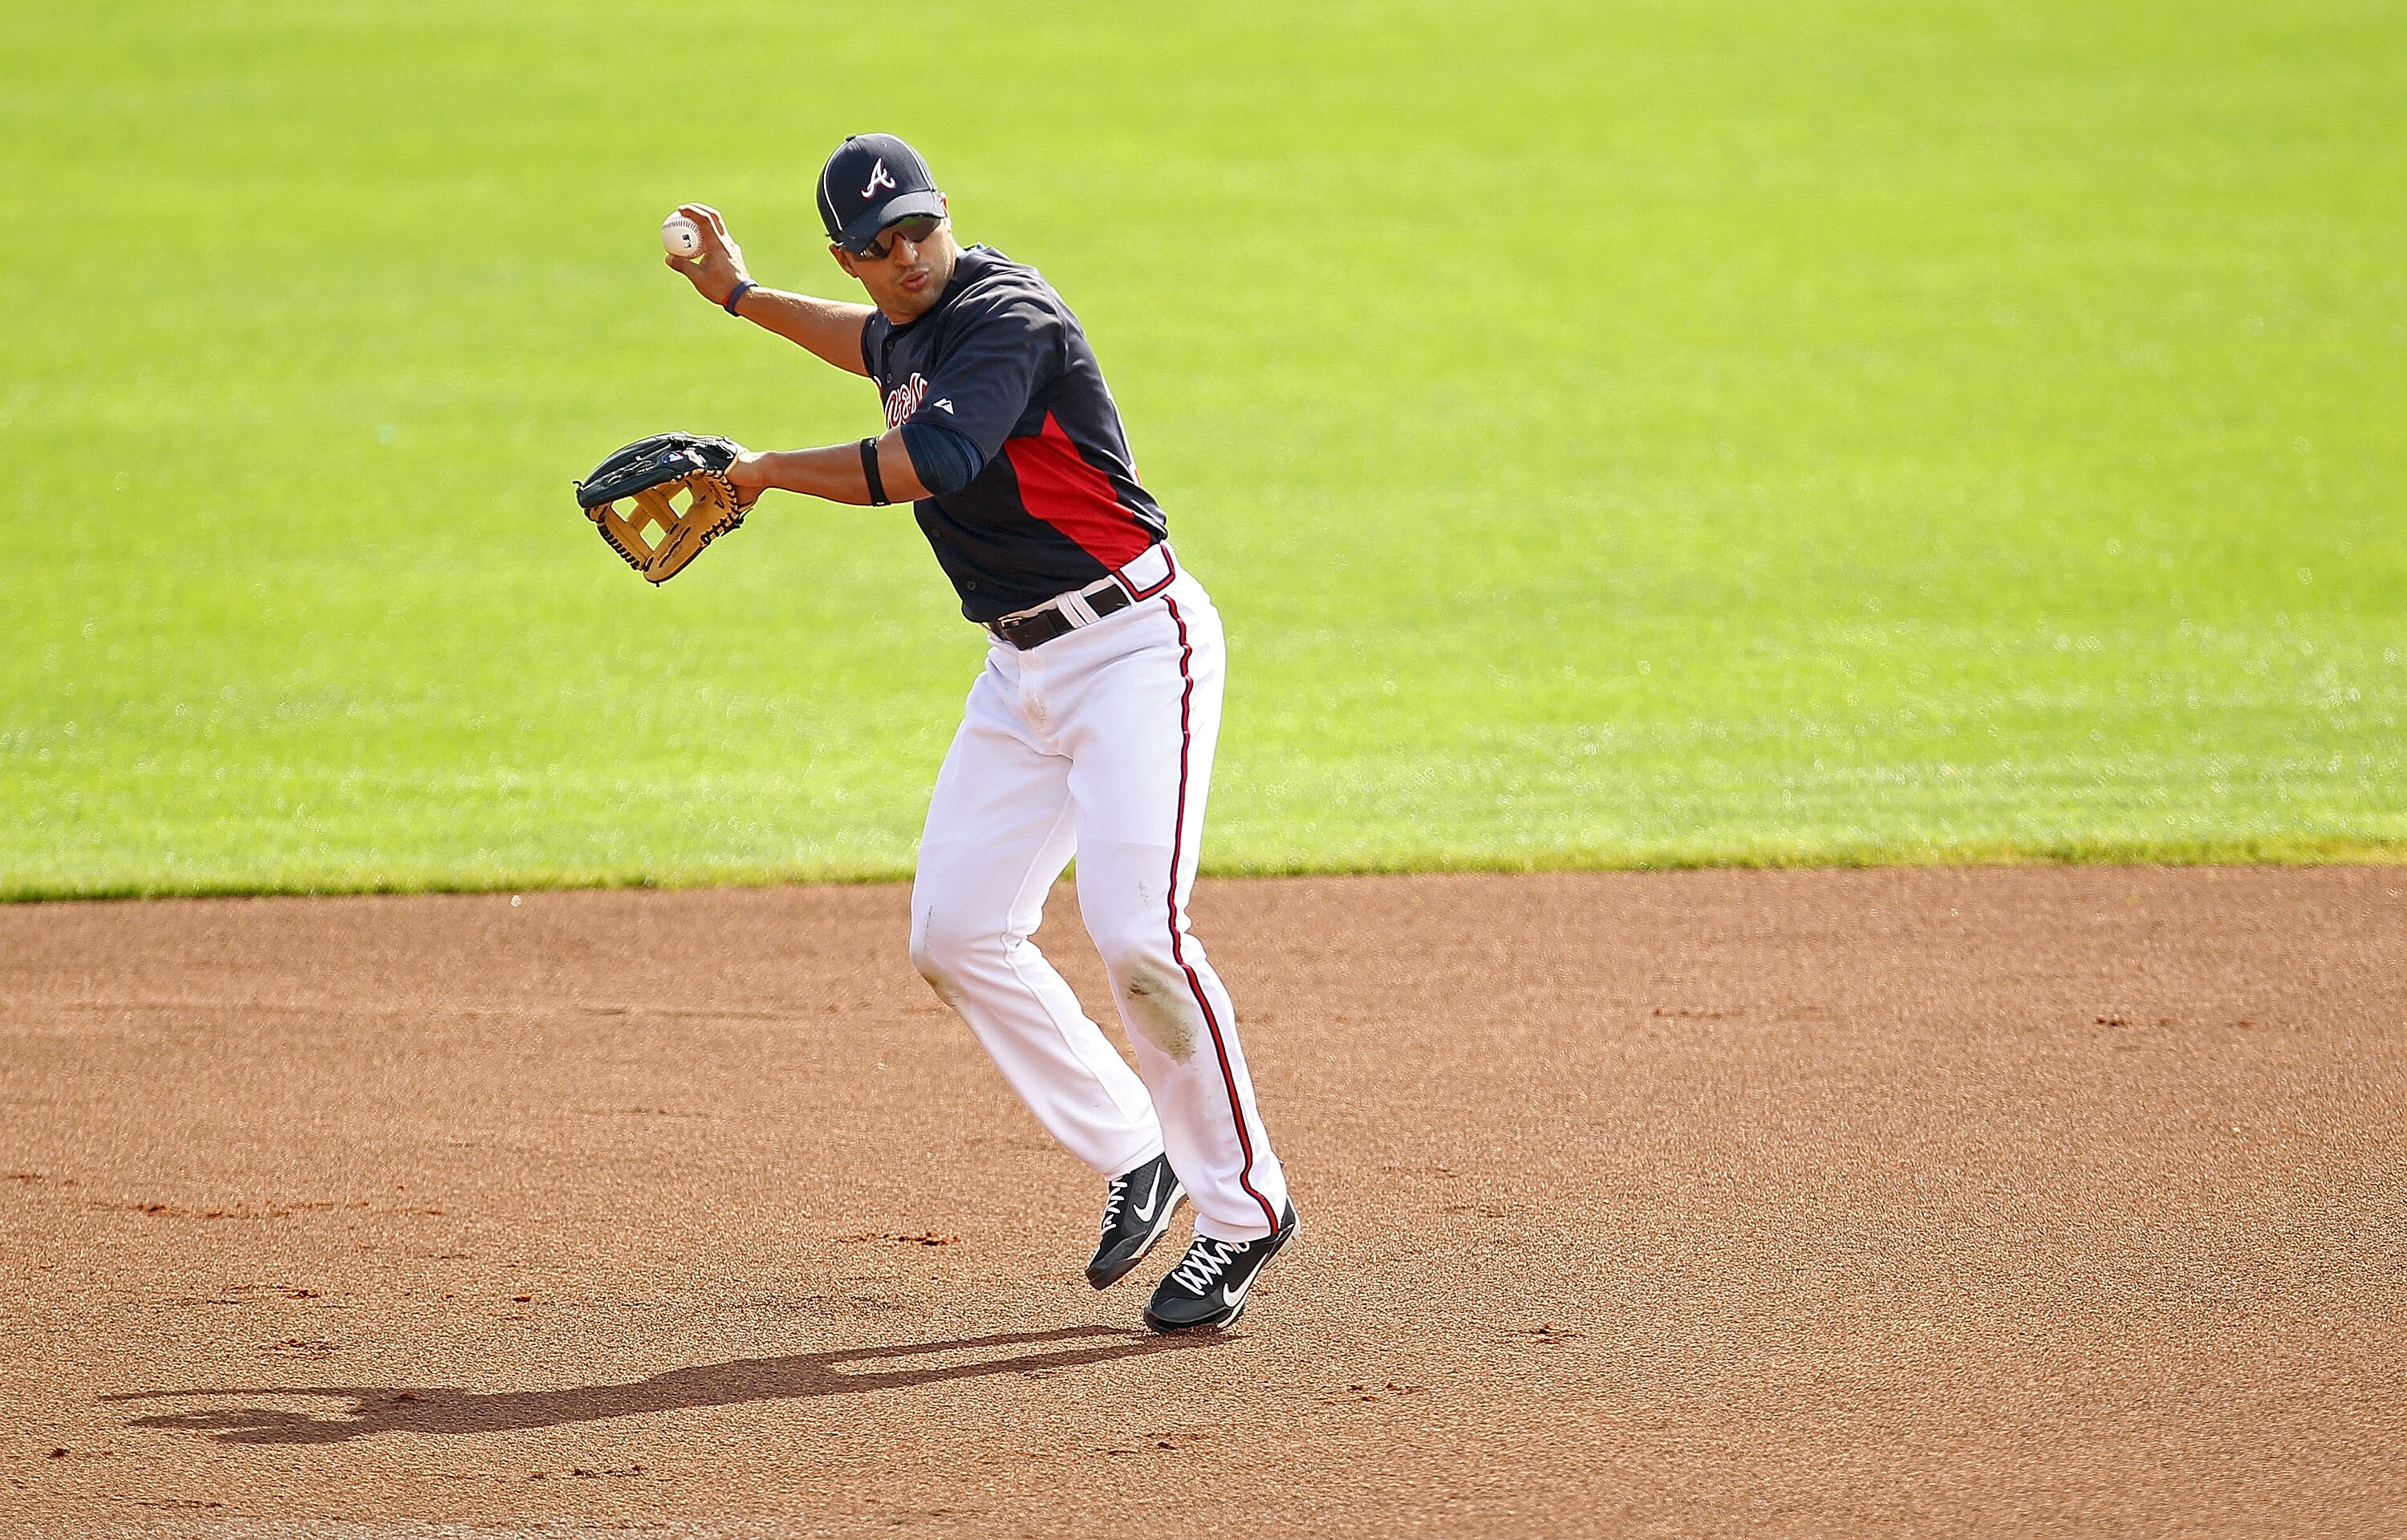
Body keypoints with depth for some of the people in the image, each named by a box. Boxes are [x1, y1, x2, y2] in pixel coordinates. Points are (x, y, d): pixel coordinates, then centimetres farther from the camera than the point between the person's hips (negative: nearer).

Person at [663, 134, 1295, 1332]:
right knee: (955, 936, 2)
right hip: (1022, 670, 9)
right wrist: (743, 299, 35)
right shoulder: (910, 332, 12)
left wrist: (768, 471, -22)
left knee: (1133, 930, -20)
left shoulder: (1006, 315, -16)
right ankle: (1132, 1160, 14)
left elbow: (932, 461, -32)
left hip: (1134, 646, -9)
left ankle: (1243, 1208, -8)